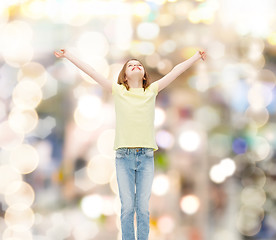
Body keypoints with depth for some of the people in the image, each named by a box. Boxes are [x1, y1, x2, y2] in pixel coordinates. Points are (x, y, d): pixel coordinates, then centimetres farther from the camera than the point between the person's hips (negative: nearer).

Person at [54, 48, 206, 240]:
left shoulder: (152, 91, 10)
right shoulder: (118, 91, 7)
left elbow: (176, 71, 15)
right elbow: (91, 71, 8)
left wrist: (196, 57, 18)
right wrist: (68, 55, 10)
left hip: (146, 156, 1)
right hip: (124, 156, -1)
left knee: (143, 207, 0)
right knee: (127, 207, -3)